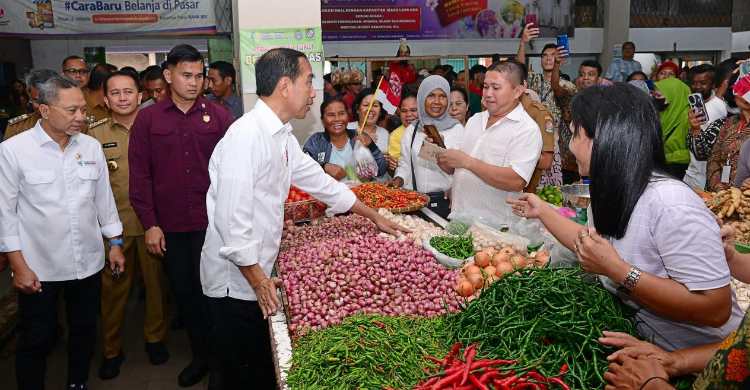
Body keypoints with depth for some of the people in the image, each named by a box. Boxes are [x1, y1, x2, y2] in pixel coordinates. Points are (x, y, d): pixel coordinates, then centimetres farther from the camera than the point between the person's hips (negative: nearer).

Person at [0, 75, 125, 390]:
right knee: (35, 341, 10)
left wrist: (115, 243, 9)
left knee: (84, 330, 18)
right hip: (38, 267, -3)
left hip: (88, 262, 4)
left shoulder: (91, 147, 1)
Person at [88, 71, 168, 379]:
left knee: (155, 279, 11)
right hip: (114, 223, 0)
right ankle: (112, 348, 26)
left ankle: (155, 337, 31)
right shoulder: (95, 133, 2)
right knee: (113, 286, 8)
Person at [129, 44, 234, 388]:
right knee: (184, 291, 13)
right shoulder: (148, 119, 2)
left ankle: (219, 361, 22)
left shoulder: (218, 116, 1)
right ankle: (200, 354, 32)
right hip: (169, 227, 2)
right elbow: (140, 175, 1)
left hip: (211, 223, -1)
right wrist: (150, 224, -4)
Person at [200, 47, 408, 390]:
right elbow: (231, 219, -24)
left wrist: (375, 217, 22)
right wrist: (258, 280, -17)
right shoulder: (247, 136, -22)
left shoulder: (283, 137, 9)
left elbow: (320, 182, 18)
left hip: (259, 275, 8)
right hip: (236, 282, -8)